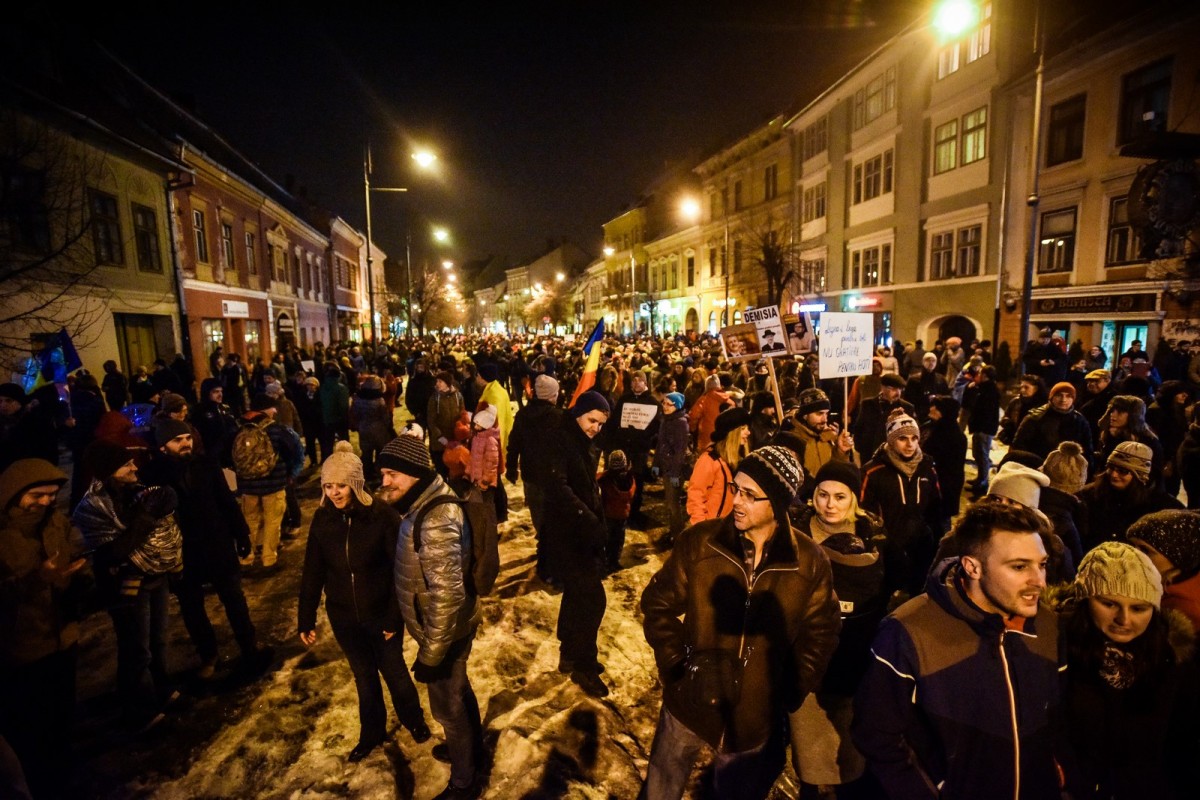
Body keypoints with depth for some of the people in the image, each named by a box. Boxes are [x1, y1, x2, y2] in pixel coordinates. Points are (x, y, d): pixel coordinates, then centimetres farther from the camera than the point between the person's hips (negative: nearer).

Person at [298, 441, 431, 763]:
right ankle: (372, 733, 44)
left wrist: (395, 616, -17)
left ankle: (414, 720, 44)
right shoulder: (322, 519, -9)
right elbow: (312, 573, -1)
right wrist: (306, 619, 2)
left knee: (394, 670, 16)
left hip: (381, 613, -3)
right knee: (363, 675, 21)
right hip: (343, 616, 3)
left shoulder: (383, 515, -21)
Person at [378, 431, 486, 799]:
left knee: (447, 705, 13)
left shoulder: (434, 521, -34)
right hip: (452, 626, 9)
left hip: (444, 631, -8)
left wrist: (430, 653, -21)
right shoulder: (427, 503, -3)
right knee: (459, 690, 28)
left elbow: (447, 595, -31)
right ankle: (471, 748, 53)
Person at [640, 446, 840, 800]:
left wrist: (789, 694, -6)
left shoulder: (809, 561, -12)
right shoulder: (699, 541, -15)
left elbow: (820, 634, 0)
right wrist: (677, 664, -13)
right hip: (691, 703, 0)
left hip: (758, 718, 1)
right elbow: (658, 604, -6)